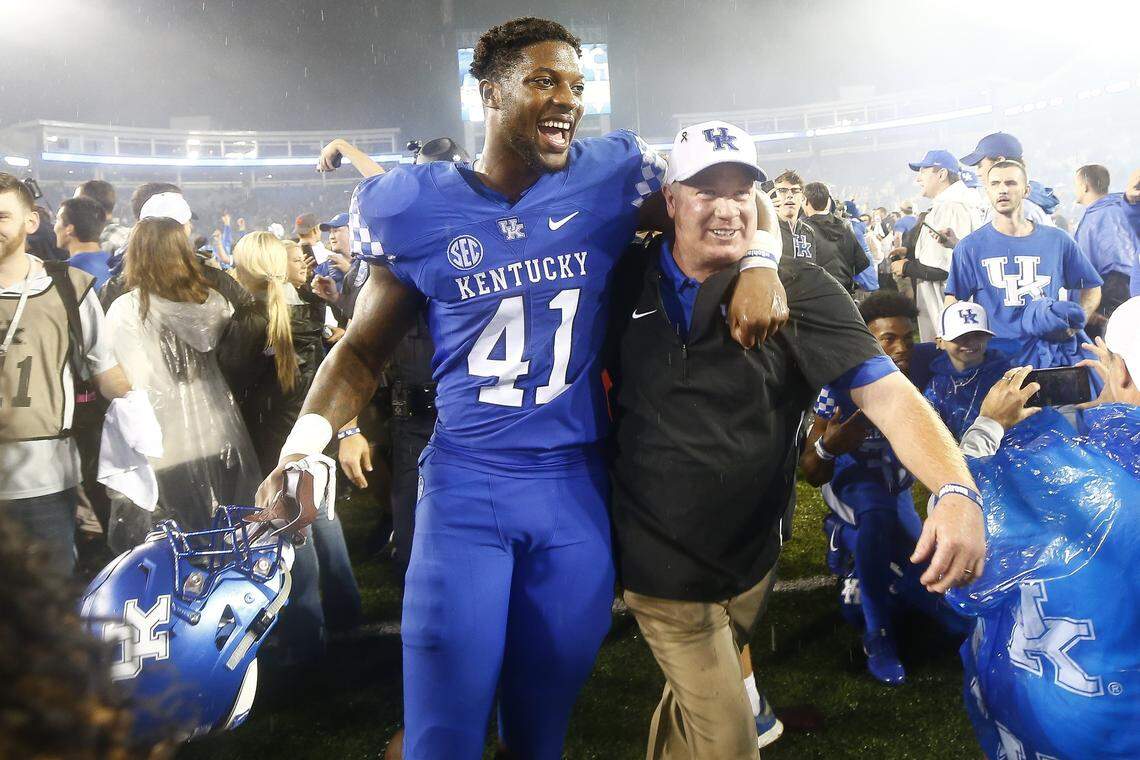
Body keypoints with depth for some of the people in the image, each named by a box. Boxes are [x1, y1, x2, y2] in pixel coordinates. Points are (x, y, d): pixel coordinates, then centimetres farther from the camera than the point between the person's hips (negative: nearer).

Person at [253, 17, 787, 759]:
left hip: (576, 487, 2)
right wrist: (304, 443, -9)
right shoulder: (419, 209, -2)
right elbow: (364, 348, 6)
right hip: (465, 485, -1)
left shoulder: (609, 179, -1)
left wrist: (759, 263, -12)